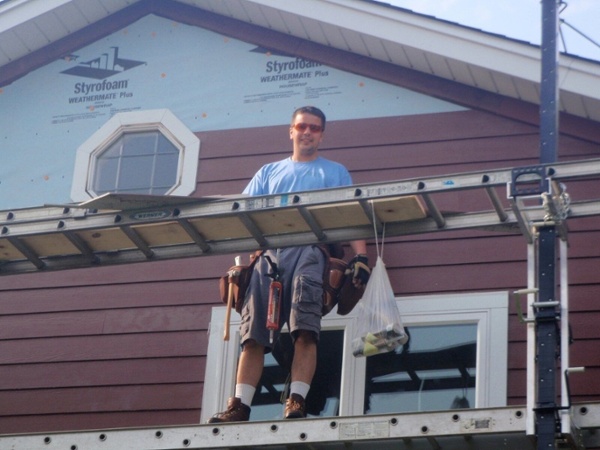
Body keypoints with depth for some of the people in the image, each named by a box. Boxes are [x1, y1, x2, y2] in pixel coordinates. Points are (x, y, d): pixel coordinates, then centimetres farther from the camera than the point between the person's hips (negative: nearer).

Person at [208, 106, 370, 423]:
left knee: (305, 330, -19)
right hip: (270, 251, 2)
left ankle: (297, 402, -23)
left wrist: (360, 257, -4)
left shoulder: (335, 173, 23)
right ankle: (240, 405, -14)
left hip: (310, 250, -2)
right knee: (253, 332, -10)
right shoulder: (269, 173, 29)